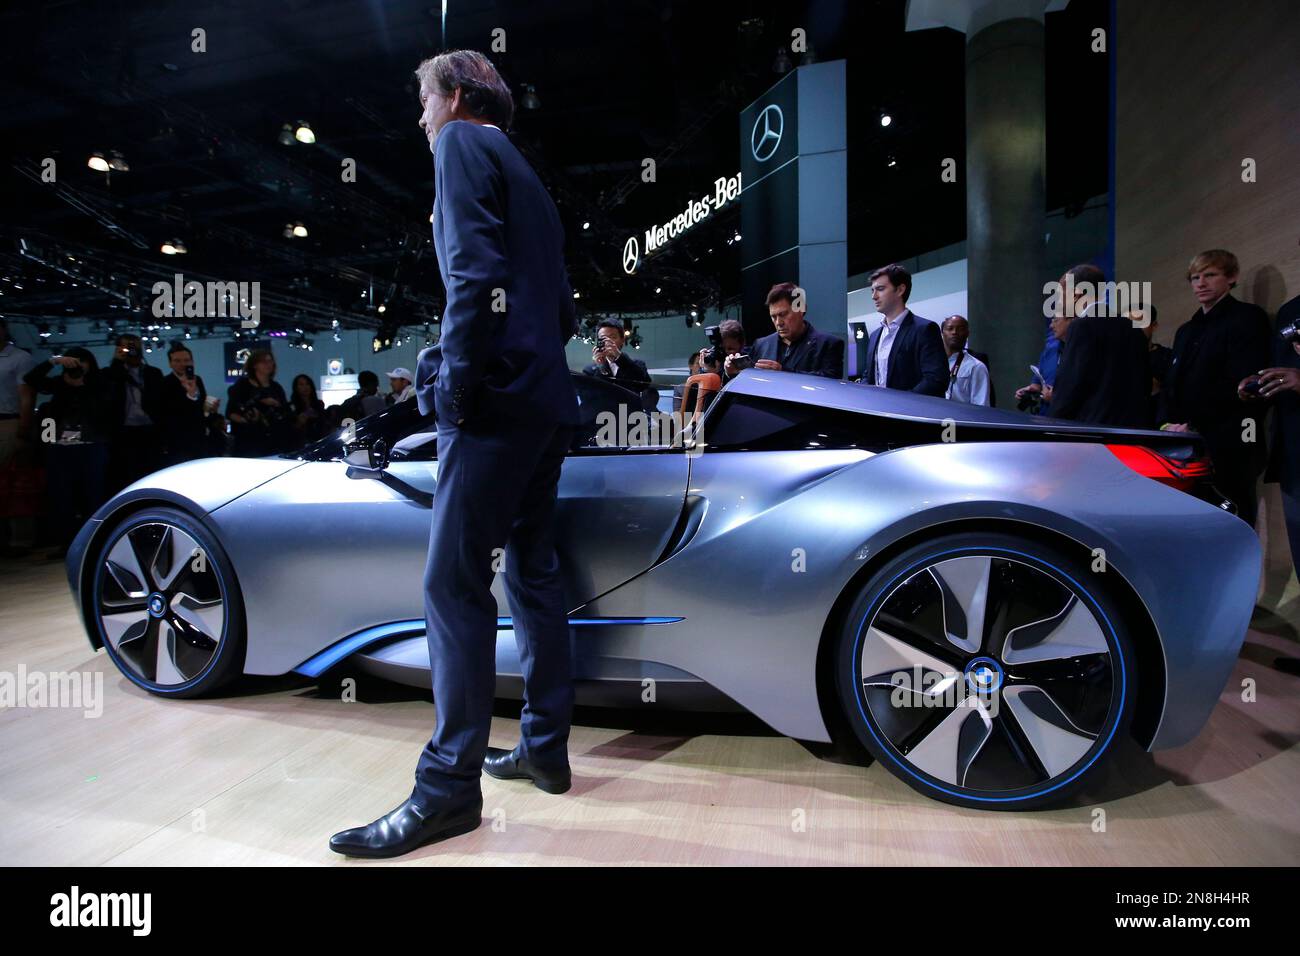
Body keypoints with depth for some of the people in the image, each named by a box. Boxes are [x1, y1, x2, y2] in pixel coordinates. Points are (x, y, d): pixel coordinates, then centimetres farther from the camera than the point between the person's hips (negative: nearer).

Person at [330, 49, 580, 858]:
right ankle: (545, 748, 19)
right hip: (547, 398, 10)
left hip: (498, 398, -10)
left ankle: (450, 788, -4)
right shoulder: (526, 176, 27)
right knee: (534, 573, 11)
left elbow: (476, 272, -16)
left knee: (455, 584, -9)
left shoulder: (463, 144, 1)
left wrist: (459, 382, -14)